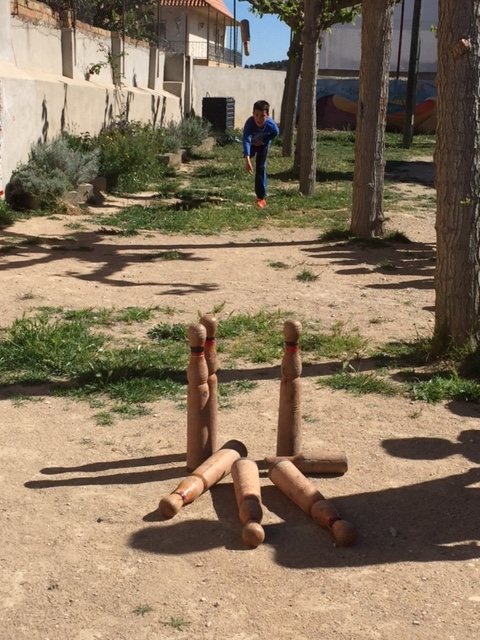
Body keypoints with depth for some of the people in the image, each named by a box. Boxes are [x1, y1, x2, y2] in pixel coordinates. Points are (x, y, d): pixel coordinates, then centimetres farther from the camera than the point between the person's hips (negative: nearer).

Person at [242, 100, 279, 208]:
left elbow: (275, 133, -13)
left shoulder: (271, 124, -38)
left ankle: (261, 197, -3)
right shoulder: (249, 123, -43)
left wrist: (264, 141, -21)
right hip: (251, 143, 1)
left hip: (263, 143, -1)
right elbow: (246, 140, -51)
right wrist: (247, 160, -62)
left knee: (261, 167, -7)